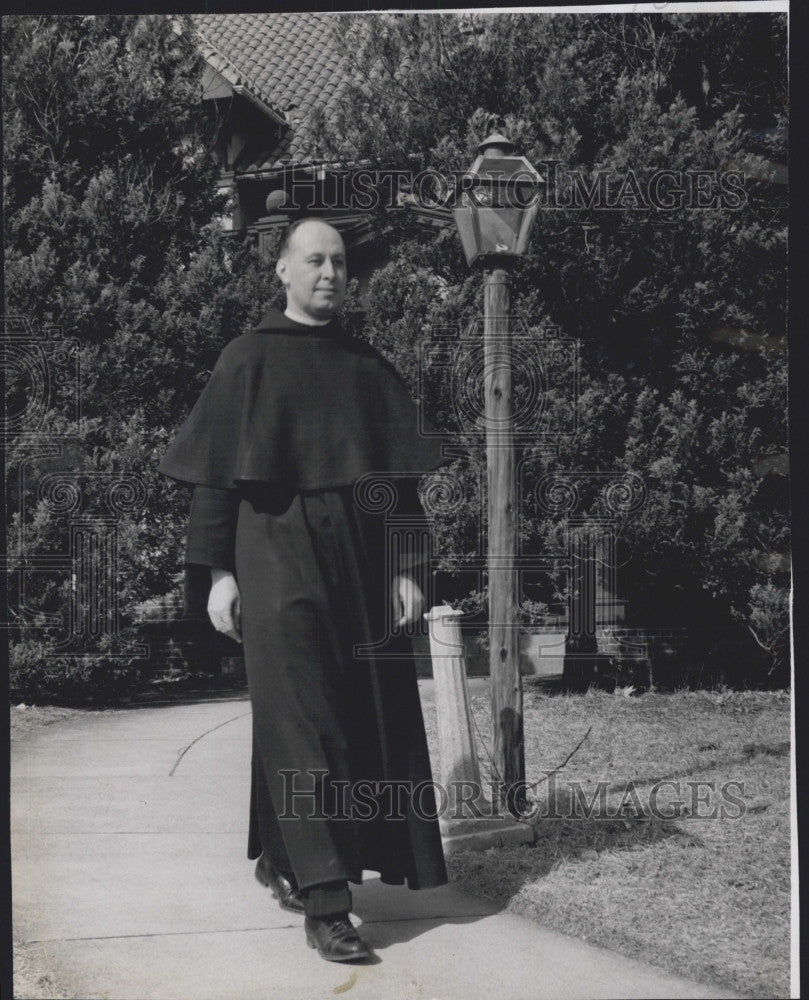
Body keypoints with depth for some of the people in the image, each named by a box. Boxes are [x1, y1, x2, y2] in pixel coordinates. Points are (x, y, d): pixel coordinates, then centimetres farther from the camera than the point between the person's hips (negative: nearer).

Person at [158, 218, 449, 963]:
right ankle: (324, 905, -9)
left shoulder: (369, 368, 12)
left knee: (368, 717, 5)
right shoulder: (250, 361, 2)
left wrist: (406, 567, 3)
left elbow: (400, 477, 11)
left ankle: (279, 858, 24)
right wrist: (218, 571, -7)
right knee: (302, 720, -9)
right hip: (279, 557, -4)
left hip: (359, 561, 5)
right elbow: (216, 473, 0)